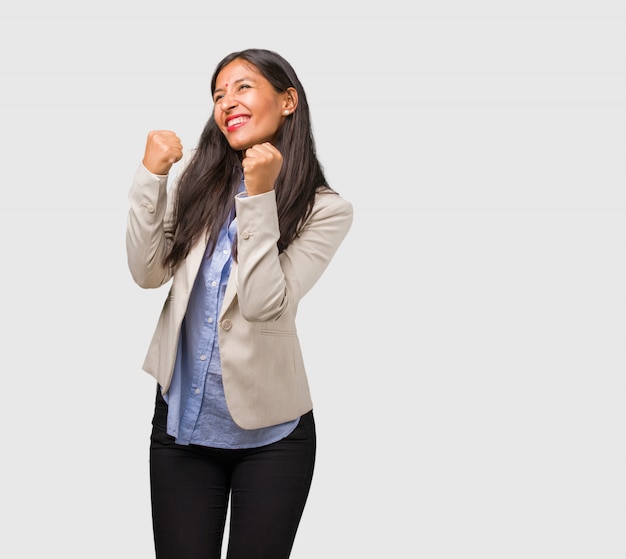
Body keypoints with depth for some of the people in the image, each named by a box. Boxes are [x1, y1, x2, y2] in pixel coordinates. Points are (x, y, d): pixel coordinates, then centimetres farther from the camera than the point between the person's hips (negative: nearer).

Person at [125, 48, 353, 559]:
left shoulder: (325, 209, -8)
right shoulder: (197, 173, 2)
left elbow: (264, 304, -18)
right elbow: (148, 274, -2)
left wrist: (260, 197, -23)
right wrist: (151, 177, -11)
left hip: (269, 435, -2)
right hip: (181, 417, 3)